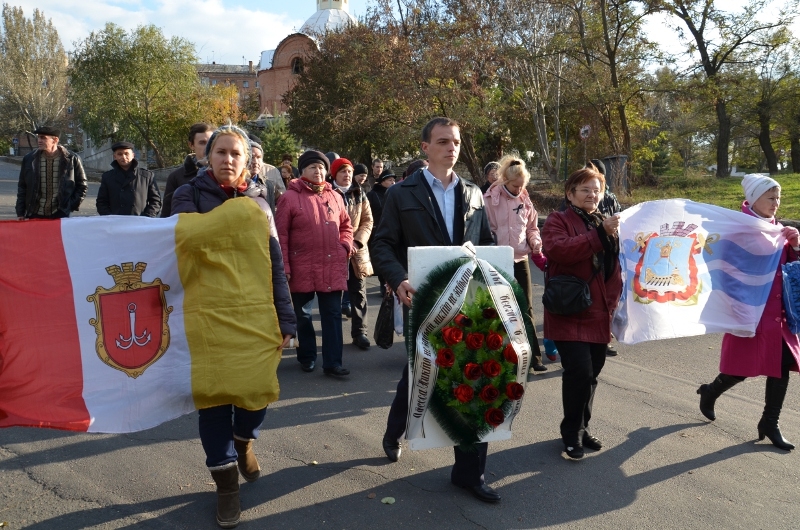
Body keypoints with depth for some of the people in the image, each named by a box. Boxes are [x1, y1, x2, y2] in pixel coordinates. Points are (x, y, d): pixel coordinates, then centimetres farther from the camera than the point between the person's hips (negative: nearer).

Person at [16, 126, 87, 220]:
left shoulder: (72, 159, -4)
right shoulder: (29, 159, 3)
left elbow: (81, 185, 6)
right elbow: (22, 187, 10)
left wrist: (73, 206, -3)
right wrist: (20, 213, 6)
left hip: (60, 215, -2)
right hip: (35, 215, 2)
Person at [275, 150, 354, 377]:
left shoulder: (334, 196, 7)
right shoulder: (290, 197, -5)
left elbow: (345, 225, 20)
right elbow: (281, 234, -6)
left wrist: (344, 247, 3)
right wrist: (283, 266, -10)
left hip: (332, 267, 3)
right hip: (302, 268, -3)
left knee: (332, 315, 3)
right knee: (303, 315, 12)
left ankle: (332, 362, 10)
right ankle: (306, 356, 29)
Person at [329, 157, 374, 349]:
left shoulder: (359, 194, 9)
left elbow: (368, 221, 6)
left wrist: (358, 242, -8)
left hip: (357, 251, 4)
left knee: (358, 292, 6)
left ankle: (359, 332, 14)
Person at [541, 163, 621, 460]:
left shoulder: (607, 224, 16)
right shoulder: (558, 221, -2)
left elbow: (615, 269, 19)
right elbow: (557, 249, -24)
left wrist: (612, 303, 7)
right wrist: (599, 234, -25)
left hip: (599, 315, 6)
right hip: (569, 314, -6)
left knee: (591, 373, 12)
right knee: (579, 372, -13)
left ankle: (581, 428, 29)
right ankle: (571, 433, 6)